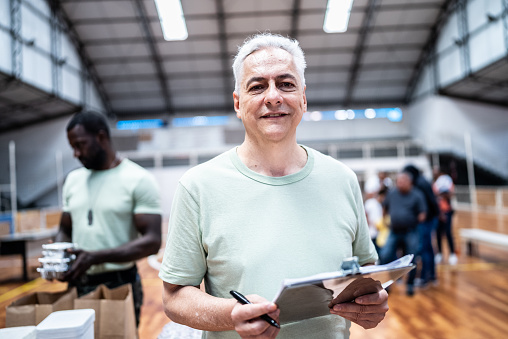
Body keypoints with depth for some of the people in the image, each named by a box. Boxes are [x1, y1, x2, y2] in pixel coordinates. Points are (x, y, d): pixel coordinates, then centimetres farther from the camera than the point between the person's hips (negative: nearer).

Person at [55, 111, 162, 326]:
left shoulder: (139, 179, -10)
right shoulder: (73, 180, 9)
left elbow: (151, 242, -16)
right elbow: (65, 231, 16)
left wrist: (95, 257, -25)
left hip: (120, 285, -5)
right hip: (77, 284, 5)